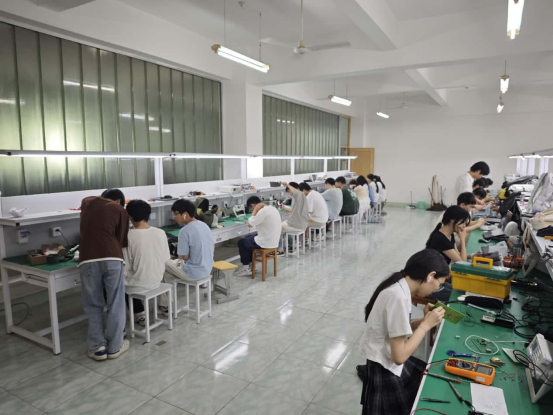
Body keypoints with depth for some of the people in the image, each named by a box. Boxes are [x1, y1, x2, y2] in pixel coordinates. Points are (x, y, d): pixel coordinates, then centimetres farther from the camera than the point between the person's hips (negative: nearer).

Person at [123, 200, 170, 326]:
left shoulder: (128, 236, -20)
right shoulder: (160, 233, -8)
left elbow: (127, 267, -15)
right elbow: (166, 259, 2)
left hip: (138, 285, -5)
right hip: (156, 281, 5)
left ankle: (139, 314, 25)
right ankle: (140, 314, 29)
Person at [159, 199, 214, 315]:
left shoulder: (185, 230, -20)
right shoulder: (204, 225, 4)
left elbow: (184, 257, -17)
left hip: (194, 273, -8)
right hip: (207, 269, 8)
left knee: (163, 264, 13)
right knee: (175, 262, 26)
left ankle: (164, 306, 23)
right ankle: (167, 303, 32)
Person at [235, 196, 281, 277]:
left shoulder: (263, 211, -23)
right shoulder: (272, 208, 7)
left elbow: (250, 224, -17)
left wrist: (255, 210, -12)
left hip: (266, 243, -9)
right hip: (274, 241, 9)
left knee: (241, 242, 12)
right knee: (248, 238, 28)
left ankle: (246, 269, 20)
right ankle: (250, 264, 31)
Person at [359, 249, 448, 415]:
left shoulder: (399, 287, -1)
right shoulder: (398, 296, -28)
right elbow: (399, 356, -25)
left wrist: (424, 320, -1)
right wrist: (427, 324, -18)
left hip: (388, 361, 8)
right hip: (385, 373, -8)